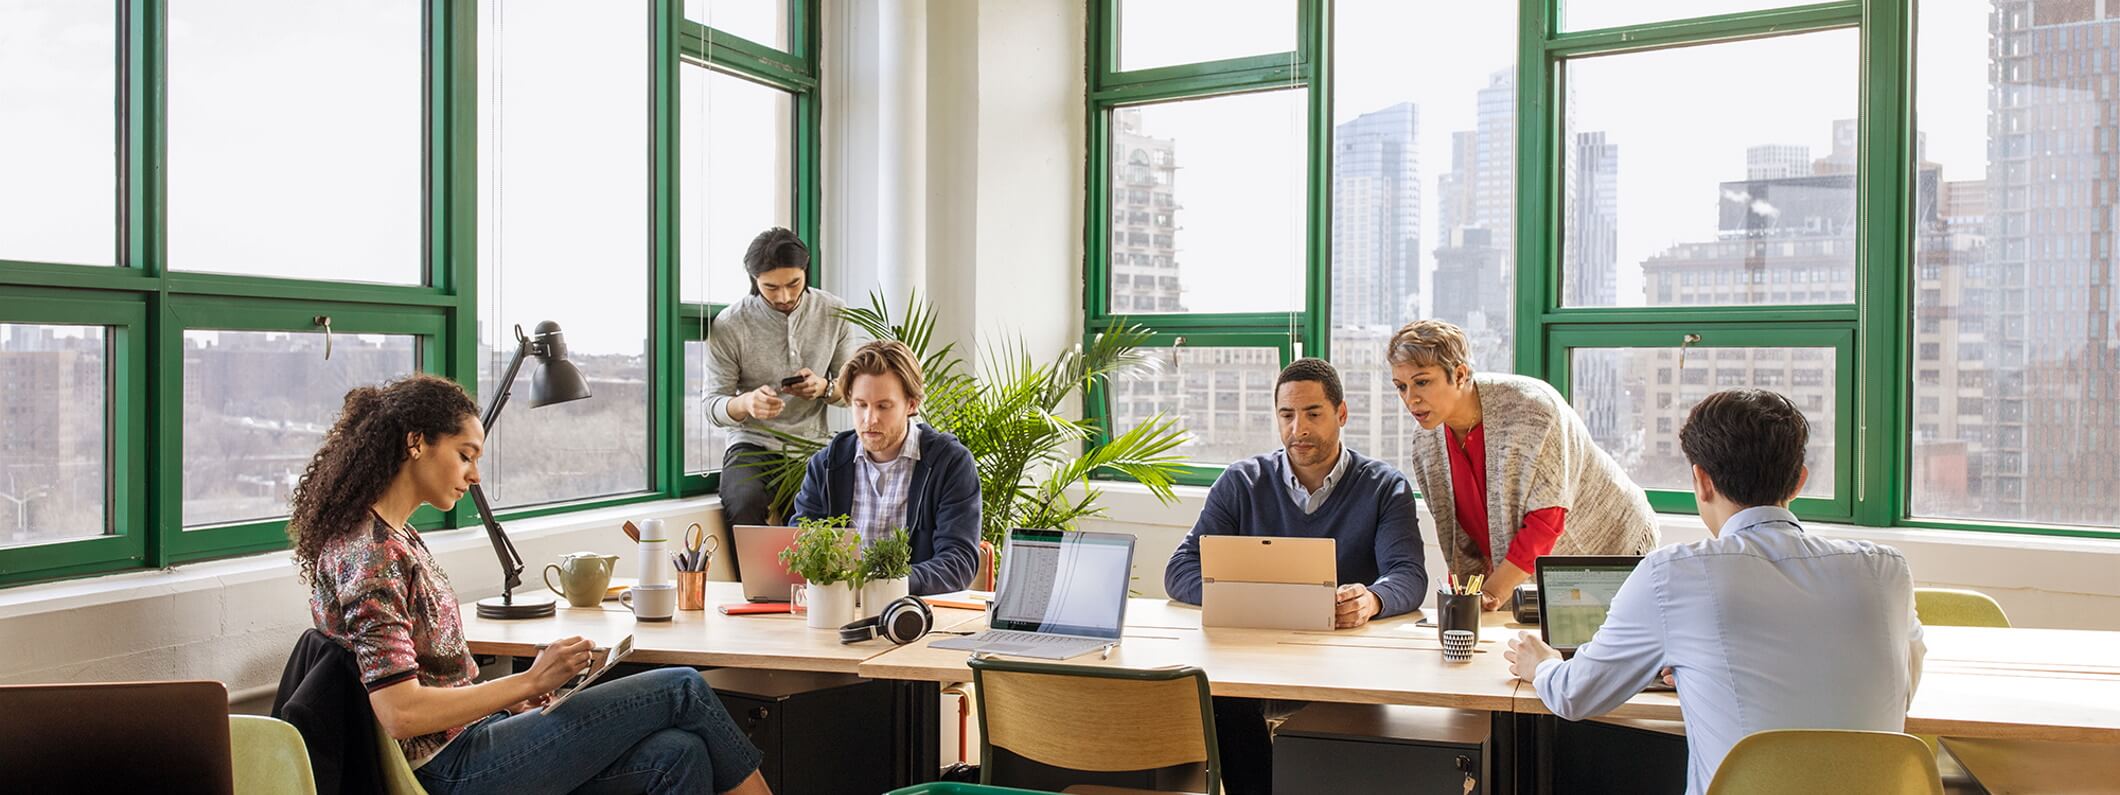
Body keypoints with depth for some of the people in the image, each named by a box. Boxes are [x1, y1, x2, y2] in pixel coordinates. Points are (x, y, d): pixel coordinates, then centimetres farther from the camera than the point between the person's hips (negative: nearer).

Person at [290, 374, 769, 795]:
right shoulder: (369, 552, -16)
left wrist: (509, 696, 6)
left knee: (679, 756, -9)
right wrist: (529, 683, -19)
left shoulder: (393, 536, 14)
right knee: (682, 690, -10)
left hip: (467, 743, 9)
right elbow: (400, 712, -23)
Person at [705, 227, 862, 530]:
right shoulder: (729, 325, -4)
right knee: (747, 504, -35)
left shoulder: (834, 312, 3)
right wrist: (746, 402, -24)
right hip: (752, 445, -2)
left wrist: (825, 388, -13)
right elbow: (713, 405, -1)